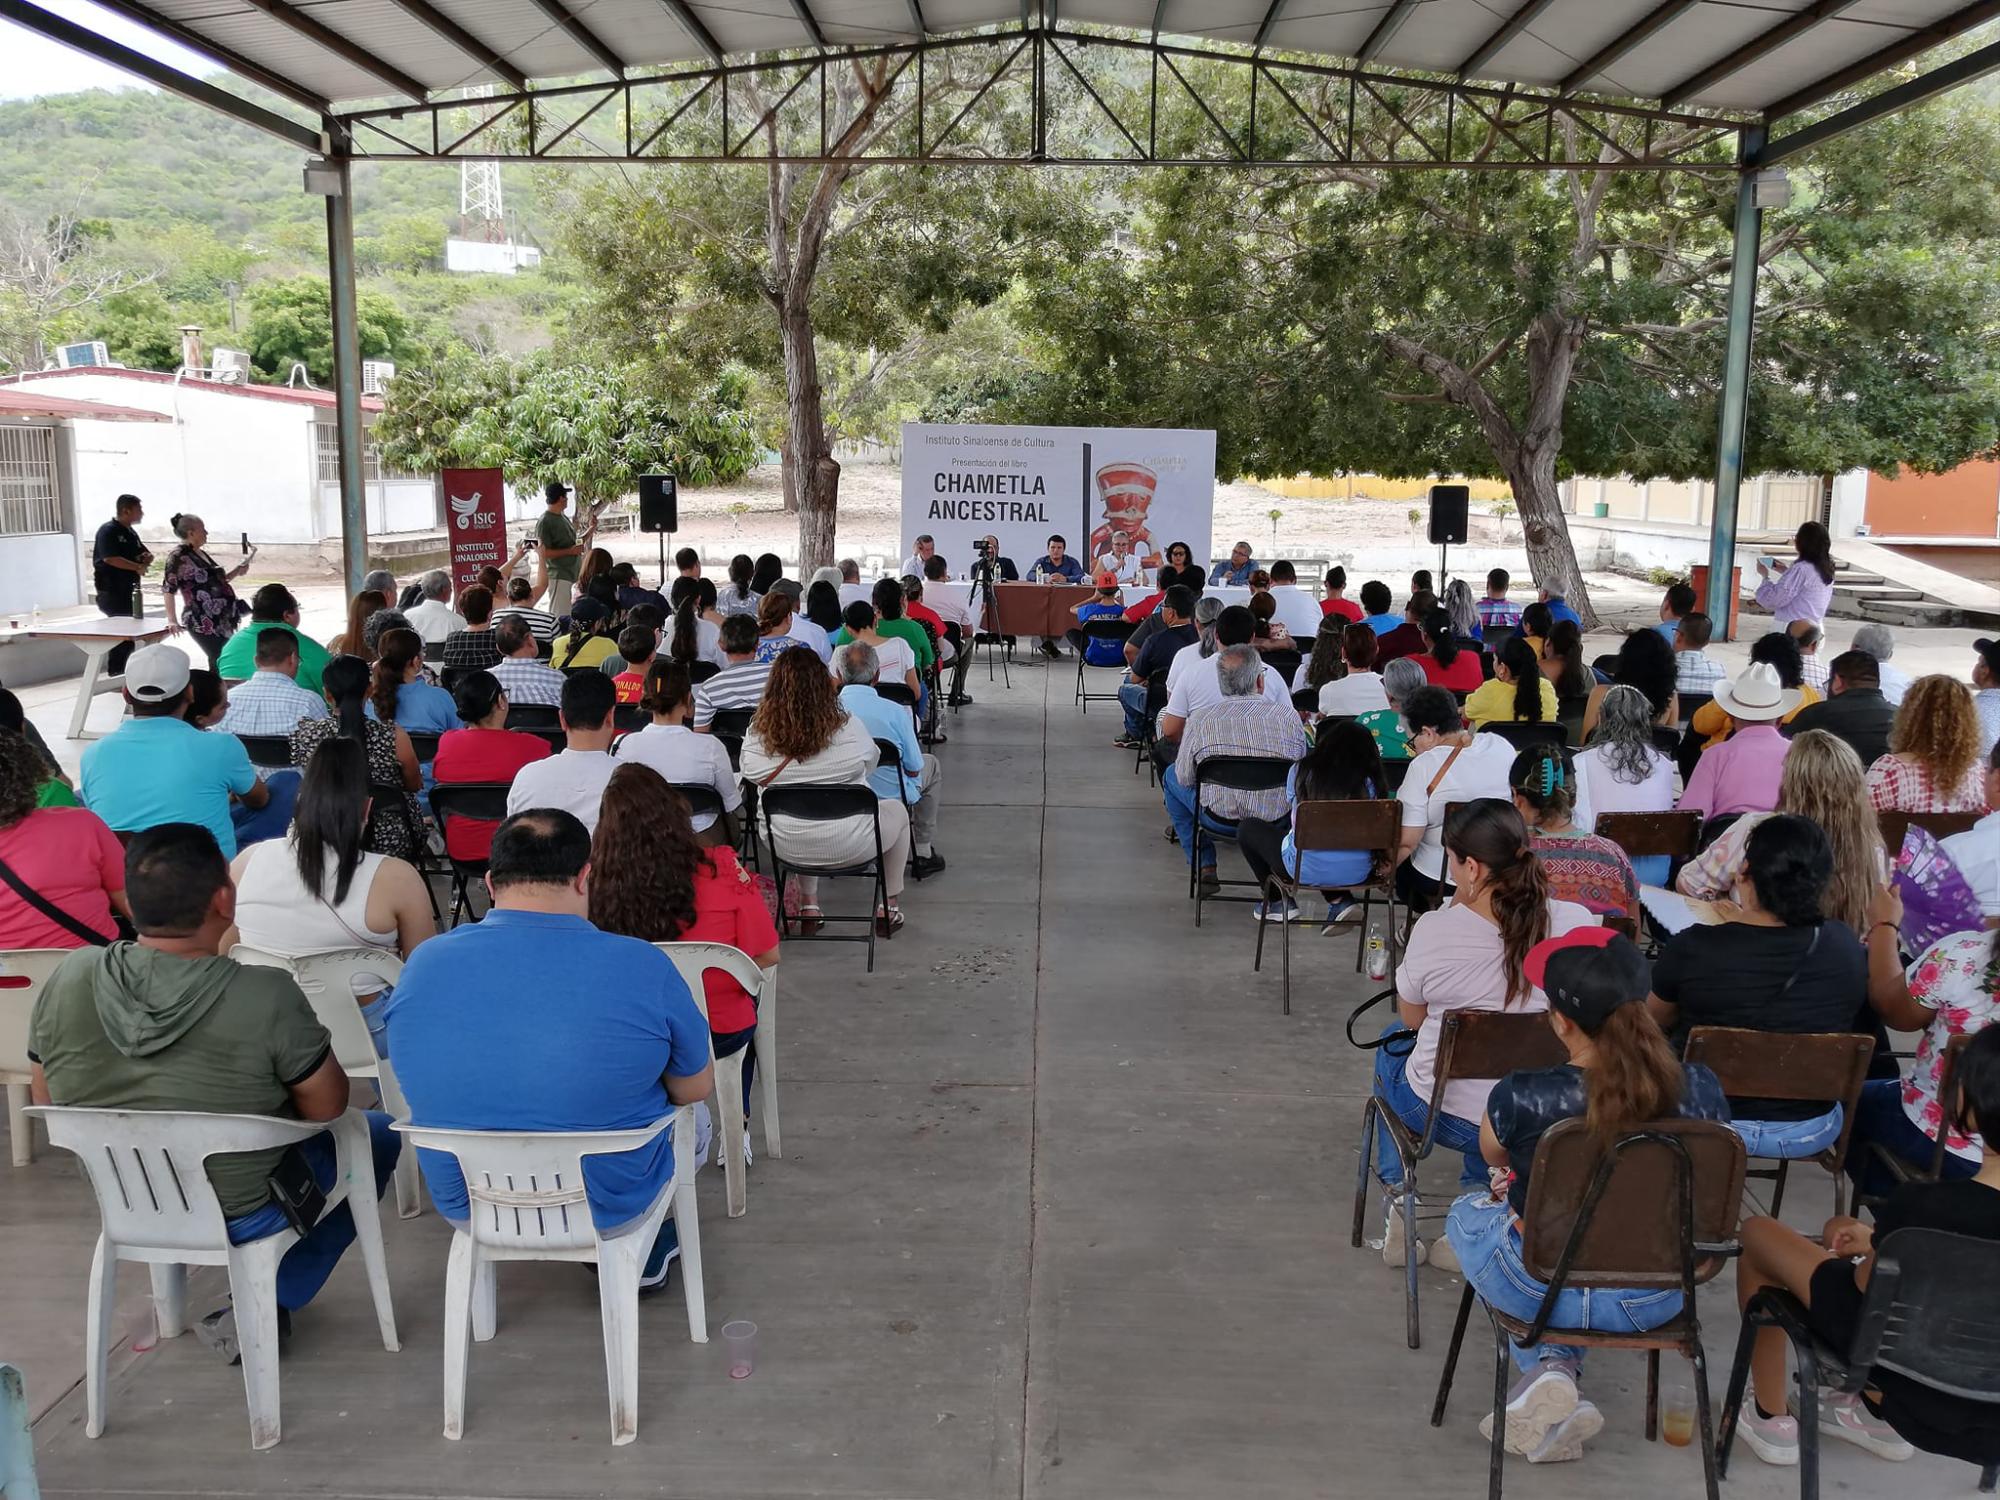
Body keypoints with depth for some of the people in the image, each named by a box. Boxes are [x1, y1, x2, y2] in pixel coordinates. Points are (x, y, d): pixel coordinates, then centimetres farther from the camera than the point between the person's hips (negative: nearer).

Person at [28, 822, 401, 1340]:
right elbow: (328, 1107, -16)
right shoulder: (266, 996, -29)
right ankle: (266, 1308, 12)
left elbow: (46, 1100, 0)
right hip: (241, 1216, -6)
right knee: (378, 1133, 18)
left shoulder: (69, 980, -16)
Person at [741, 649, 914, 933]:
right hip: (848, 847, -3)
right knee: (897, 811, 28)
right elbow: (871, 762, 0)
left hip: (786, 847, 3)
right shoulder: (848, 728, -20)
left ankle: (808, 906, 38)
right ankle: (890, 908, 33)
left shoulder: (756, 736, -16)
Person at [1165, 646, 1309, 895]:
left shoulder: (1200, 718, -10)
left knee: (1171, 776, 26)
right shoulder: (1289, 716, -7)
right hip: (1278, 820, 2)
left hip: (1219, 819, -1)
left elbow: (1185, 778, 0)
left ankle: (1204, 868, 27)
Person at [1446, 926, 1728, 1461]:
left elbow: (1492, 1157, -1)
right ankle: (1558, 1374, 23)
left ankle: (1548, 1368, 13)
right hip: (1656, 1302, 4)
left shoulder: (1521, 1099, -27)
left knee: (1468, 1212, 30)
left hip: (1543, 1292, -3)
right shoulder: (1701, 1089, -17)